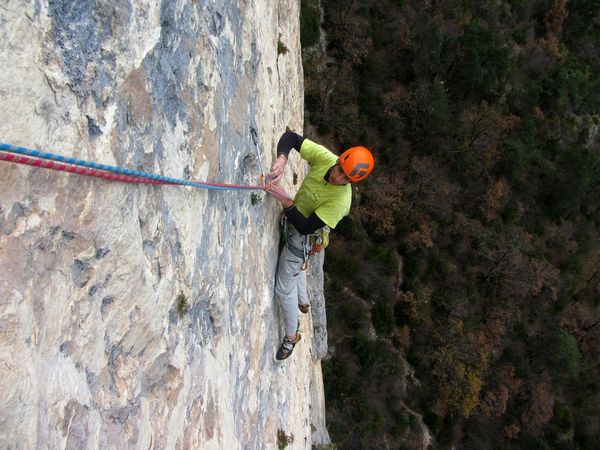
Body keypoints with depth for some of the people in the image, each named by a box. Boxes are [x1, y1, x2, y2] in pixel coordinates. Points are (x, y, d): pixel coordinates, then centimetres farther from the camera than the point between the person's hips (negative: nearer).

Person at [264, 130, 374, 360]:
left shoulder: (341, 201, -37)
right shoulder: (325, 158, -24)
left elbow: (305, 227, -36)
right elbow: (290, 137, -20)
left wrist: (285, 200, -44)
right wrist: (281, 158, -40)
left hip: (301, 237, -7)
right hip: (292, 219, 7)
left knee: (284, 289, 4)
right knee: (294, 267, 31)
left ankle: (291, 336, 28)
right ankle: (303, 302, 60)